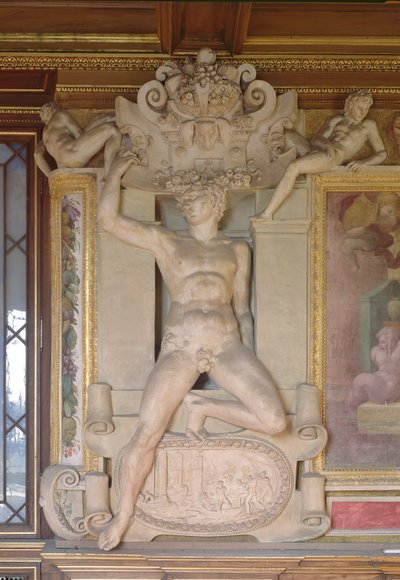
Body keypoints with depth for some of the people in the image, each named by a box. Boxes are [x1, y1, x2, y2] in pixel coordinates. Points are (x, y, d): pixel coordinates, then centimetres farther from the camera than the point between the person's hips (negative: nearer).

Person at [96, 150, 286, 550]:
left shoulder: (237, 250, 22)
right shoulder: (164, 241, 17)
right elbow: (108, 218, 9)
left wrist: (248, 357, 12)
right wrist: (115, 172, 16)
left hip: (227, 345, 2)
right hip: (179, 347, -2)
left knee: (274, 421, -20)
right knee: (145, 436, -15)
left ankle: (202, 408, 3)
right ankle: (123, 514, 6)